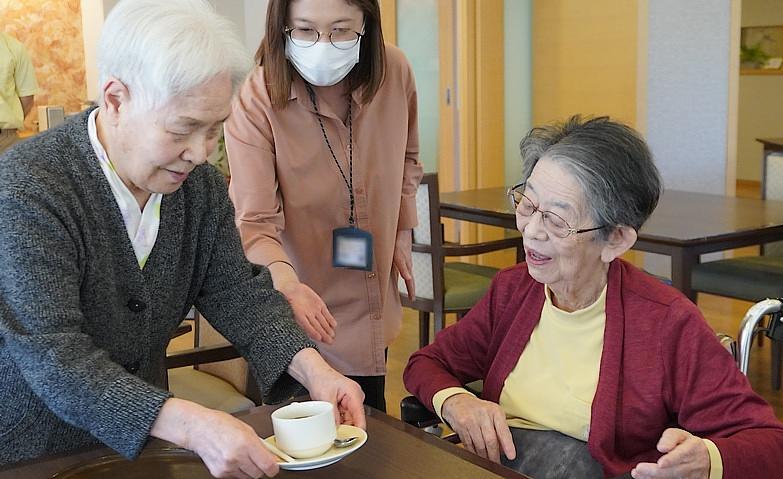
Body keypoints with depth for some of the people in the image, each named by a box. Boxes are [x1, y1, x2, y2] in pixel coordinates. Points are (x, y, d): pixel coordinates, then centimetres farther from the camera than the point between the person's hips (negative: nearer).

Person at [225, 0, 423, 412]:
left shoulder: (394, 72, -11)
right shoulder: (256, 100, -23)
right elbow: (255, 221, -28)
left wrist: (402, 231, 7)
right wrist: (286, 282, -45)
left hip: (374, 301, 4)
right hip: (306, 305, -4)